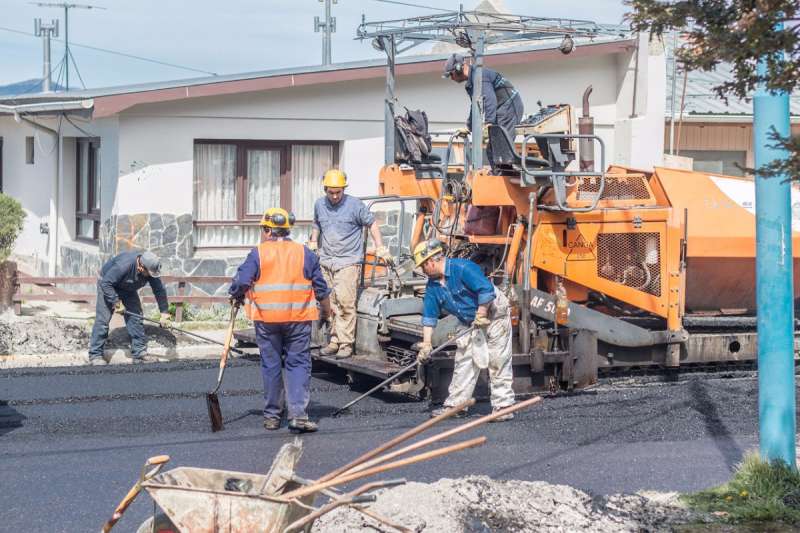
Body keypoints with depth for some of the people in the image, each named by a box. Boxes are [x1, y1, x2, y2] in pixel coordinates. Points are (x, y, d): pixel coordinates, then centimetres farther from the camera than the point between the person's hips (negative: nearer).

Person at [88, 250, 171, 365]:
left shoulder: (151, 270, -21)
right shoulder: (123, 265, -40)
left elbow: (159, 290, -12)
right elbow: (106, 283, -34)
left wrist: (164, 313, -15)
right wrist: (117, 303, -32)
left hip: (128, 290, 6)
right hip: (108, 286, -6)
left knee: (136, 318, 0)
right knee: (103, 320, -12)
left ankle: (139, 353, 6)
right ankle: (95, 355, -6)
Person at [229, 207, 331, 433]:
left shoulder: (258, 253, -2)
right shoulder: (305, 253, 5)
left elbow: (241, 281, -10)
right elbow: (321, 287, 6)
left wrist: (236, 296, 10)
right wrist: (326, 311, 19)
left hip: (266, 319, 0)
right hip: (298, 319, 0)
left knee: (271, 365, 9)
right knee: (298, 364, 1)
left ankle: (272, 416, 16)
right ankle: (298, 415, -11)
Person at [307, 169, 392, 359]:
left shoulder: (355, 205, -5)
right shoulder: (319, 205, 10)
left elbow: (371, 223, 2)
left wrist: (380, 248, -2)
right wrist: (313, 243, 24)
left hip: (348, 262, -5)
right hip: (326, 261, 5)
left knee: (345, 303, -13)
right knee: (331, 305, 4)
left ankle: (346, 343, -10)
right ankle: (335, 341, 10)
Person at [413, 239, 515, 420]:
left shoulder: (463, 268, -24)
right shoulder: (432, 286, 0)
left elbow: (486, 289, -31)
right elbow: (429, 316, 3)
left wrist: (481, 316, -24)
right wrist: (426, 344, -3)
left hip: (494, 314, -8)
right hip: (469, 322, 8)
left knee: (498, 362, -8)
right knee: (463, 361, 5)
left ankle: (503, 406, -6)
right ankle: (454, 404, 11)